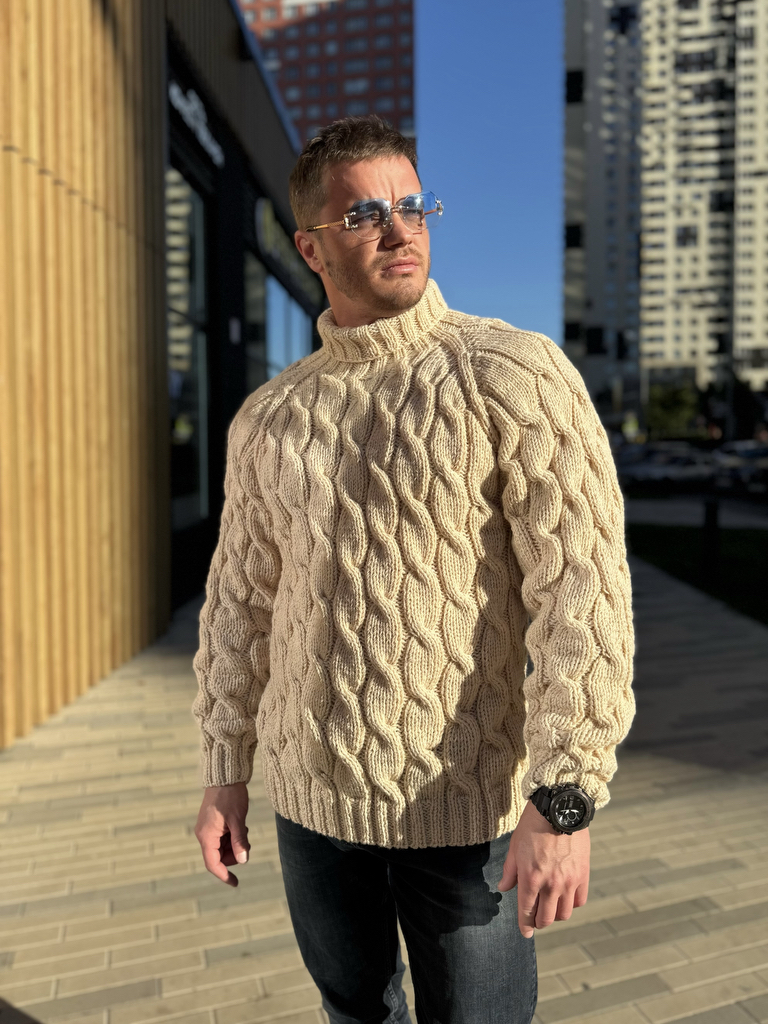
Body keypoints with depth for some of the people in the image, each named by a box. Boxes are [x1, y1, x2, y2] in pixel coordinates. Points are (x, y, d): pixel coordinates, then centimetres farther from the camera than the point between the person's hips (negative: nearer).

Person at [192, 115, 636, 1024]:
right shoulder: (266, 419, 2)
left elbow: (582, 590, -18)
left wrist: (565, 800, -20)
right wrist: (224, 770, 9)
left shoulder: (515, 374, -13)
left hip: (465, 798, -4)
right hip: (309, 788, 5)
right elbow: (240, 599, 8)